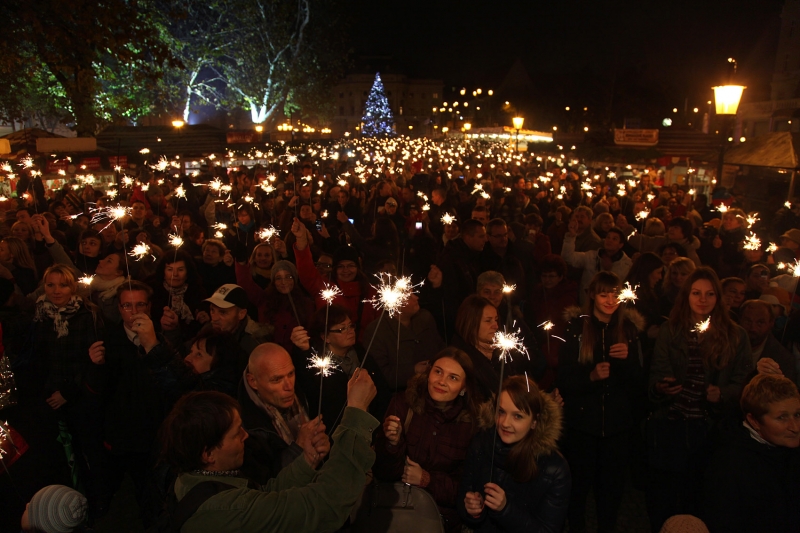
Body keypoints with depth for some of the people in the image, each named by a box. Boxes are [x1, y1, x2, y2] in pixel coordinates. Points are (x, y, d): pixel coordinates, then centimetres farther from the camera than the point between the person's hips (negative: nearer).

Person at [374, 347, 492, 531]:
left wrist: (428, 480, -11)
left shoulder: (476, 420, -5)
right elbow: (383, 473, -5)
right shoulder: (403, 403, -6)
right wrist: (392, 444, -23)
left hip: (443, 514, 0)